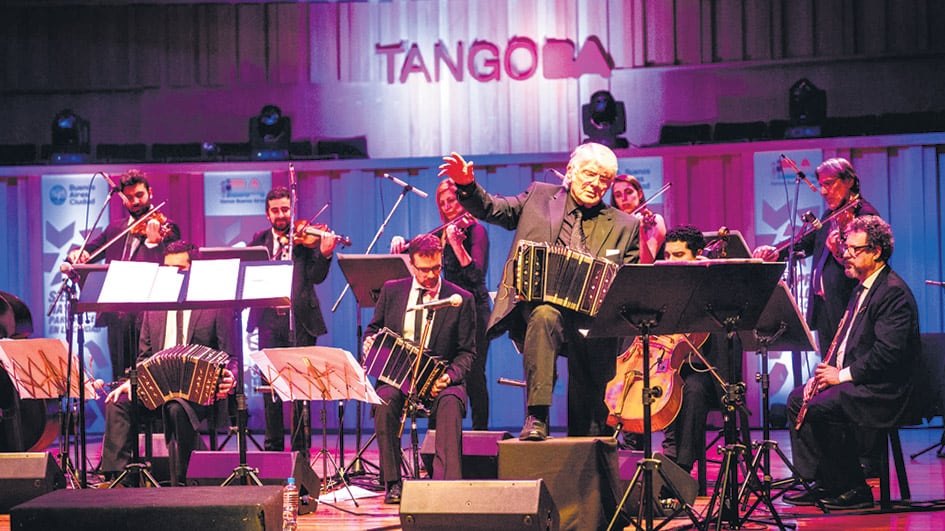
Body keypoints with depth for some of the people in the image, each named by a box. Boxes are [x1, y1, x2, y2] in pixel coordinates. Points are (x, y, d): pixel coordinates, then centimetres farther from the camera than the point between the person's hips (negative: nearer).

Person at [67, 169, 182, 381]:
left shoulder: (166, 228, 1)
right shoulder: (115, 228, 18)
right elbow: (88, 251, 20)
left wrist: (154, 241, -28)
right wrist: (77, 254, -4)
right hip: (117, 315, 5)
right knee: (120, 376, 7)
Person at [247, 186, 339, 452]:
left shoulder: (305, 238, 5)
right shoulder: (259, 240, 14)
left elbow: (316, 277, -6)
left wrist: (324, 254, -23)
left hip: (300, 320, -2)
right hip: (269, 321, 2)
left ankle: (302, 446, 6)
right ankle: (273, 445, 13)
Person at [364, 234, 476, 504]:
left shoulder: (461, 299, 4)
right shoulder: (391, 290, 10)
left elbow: (467, 352, 4)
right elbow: (373, 328, 22)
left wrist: (449, 376, -16)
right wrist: (370, 342, -3)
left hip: (439, 380, -1)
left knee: (450, 402, -36)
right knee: (386, 400, -33)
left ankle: (448, 482, -42)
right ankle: (392, 482, -25)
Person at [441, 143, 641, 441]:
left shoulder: (624, 226, 17)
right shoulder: (539, 197, 18)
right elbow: (492, 210, 13)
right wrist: (467, 186, -8)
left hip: (589, 315, 2)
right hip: (537, 303, -2)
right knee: (544, 316, -37)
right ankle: (536, 417, -39)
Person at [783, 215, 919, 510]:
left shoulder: (894, 292, -16)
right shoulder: (862, 288, 17)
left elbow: (888, 352, -25)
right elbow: (847, 340, 22)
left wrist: (843, 375, -20)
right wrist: (828, 371, 5)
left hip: (884, 388, -11)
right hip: (853, 379, 11)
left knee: (821, 406, -27)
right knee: (797, 399, 5)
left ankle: (853, 488, -15)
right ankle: (822, 483, 5)